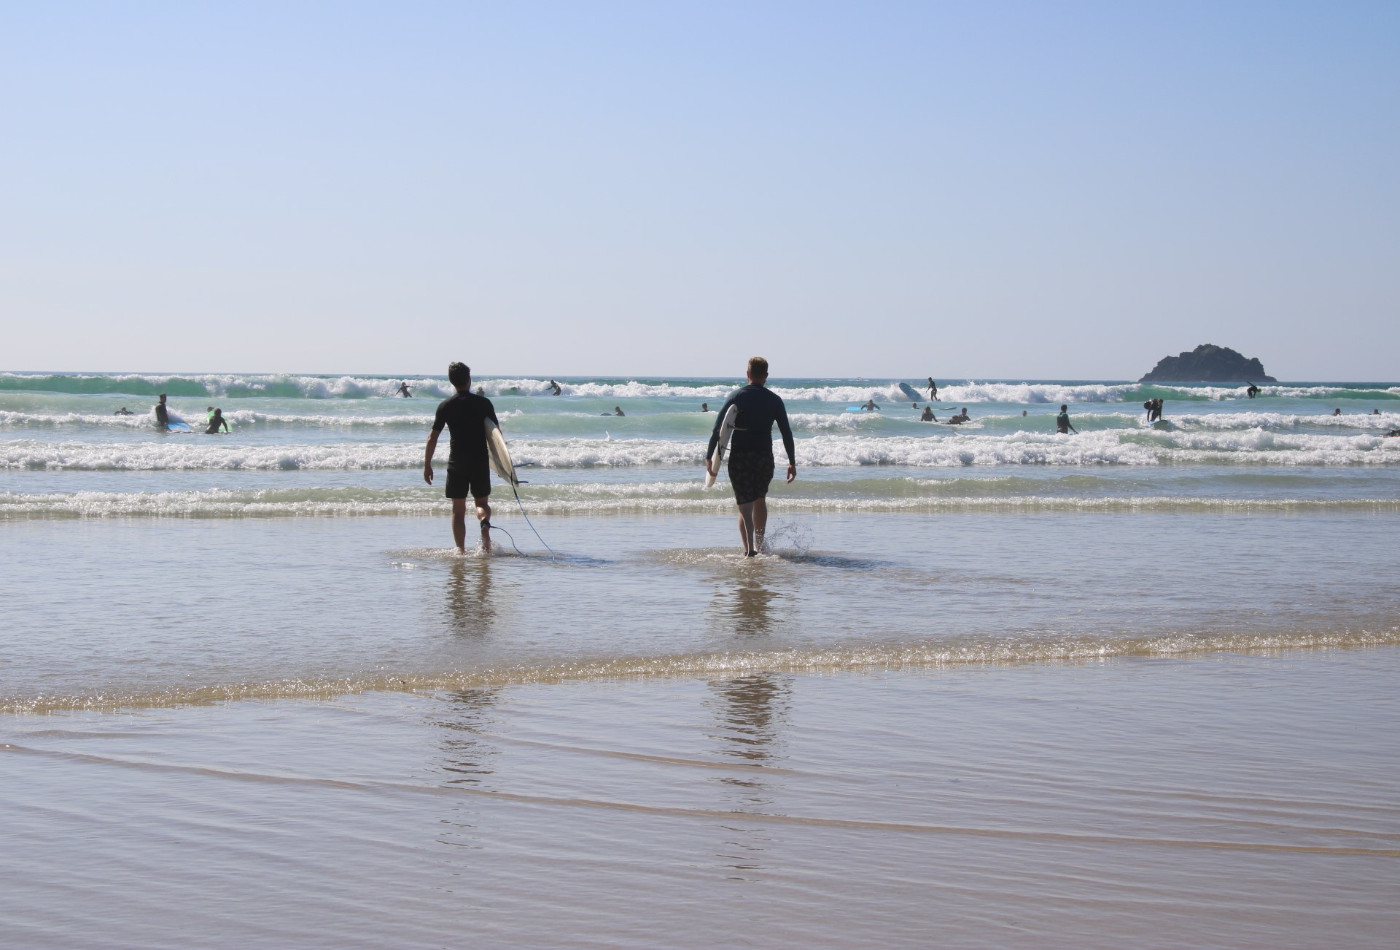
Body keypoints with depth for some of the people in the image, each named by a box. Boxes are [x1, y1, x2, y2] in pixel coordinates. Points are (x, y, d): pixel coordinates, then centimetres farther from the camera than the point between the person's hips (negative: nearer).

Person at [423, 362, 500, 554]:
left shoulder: (446, 406, -1)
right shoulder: (484, 403, 0)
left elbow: (432, 438, -2)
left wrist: (427, 464, 5)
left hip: (457, 462, 0)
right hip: (481, 461, 0)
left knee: (458, 510, 8)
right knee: (482, 502, 13)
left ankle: (461, 550, 2)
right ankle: (485, 522, -21)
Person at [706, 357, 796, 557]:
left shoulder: (736, 397, -3)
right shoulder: (774, 400, 1)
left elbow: (717, 428, -7)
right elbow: (786, 433, 2)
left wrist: (709, 457, -3)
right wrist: (792, 462, 8)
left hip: (739, 458, -2)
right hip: (764, 457, 2)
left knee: (745, 505, -2)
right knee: (760, 499, 22)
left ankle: (749, 549, -16)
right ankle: (759, 544, 28)